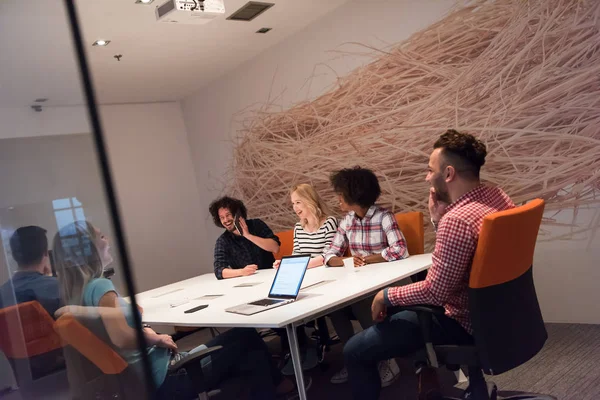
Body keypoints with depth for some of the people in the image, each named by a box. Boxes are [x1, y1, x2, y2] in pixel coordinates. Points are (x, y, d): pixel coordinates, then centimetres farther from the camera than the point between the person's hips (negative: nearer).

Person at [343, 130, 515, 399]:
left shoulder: (457, 219, -31)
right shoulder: (497, 196, -1)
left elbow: (433, 292, -25)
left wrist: (386, 295, -10)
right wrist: (438, 216, -2)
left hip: (462, 321, -10)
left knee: (354, 351, -4)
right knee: (400, 306, 31)